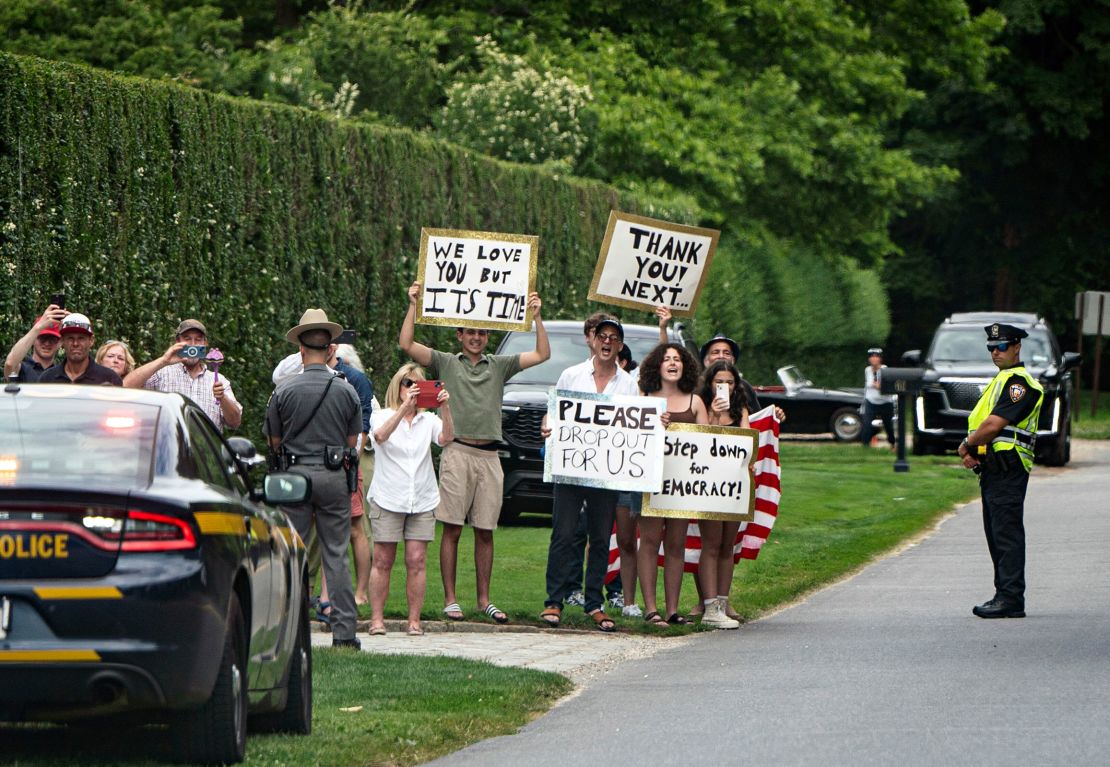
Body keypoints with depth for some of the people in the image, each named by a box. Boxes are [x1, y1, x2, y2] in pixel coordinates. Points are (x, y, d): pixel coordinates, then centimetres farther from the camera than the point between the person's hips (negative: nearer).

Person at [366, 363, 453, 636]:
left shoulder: (428, 421, 8)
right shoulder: (383, 416, 2)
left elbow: (446, 438, -12)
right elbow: (381, 435, -21)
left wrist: (444, 407, -29)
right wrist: (405, 407, -32)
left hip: (422, 501, 2)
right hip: (387, 499, -2)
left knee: (417, 561, -1)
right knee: (383, 561, 0)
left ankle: (414, 620, 3)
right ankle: (377, 619, 5)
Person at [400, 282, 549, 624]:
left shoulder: (499, 365, 17)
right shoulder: (446, 363, 9)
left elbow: (542, 354, 13)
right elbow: (407, 345, -1)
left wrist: (536, 316, 5)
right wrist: (413, 305, -4)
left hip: (489, 455, 3)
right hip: (457, 452, -3)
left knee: (485, 531, 6)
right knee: (452, 530, -3)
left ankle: (484, 599, 13)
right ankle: (450, 599, 0)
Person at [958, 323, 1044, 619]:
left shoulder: (1019, 382, -11)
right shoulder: (1001, 381, 22)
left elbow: (995, 425, -19)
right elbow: (980, 423, 21)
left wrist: (966, 445, -5)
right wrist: (972, 451, 2)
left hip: (1008, 469, -10)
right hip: (992, 468, 10)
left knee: (1007, 534, -11)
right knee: (996, 535, 12)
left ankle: (1011, 600, -13)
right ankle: (1004, 595, 16)